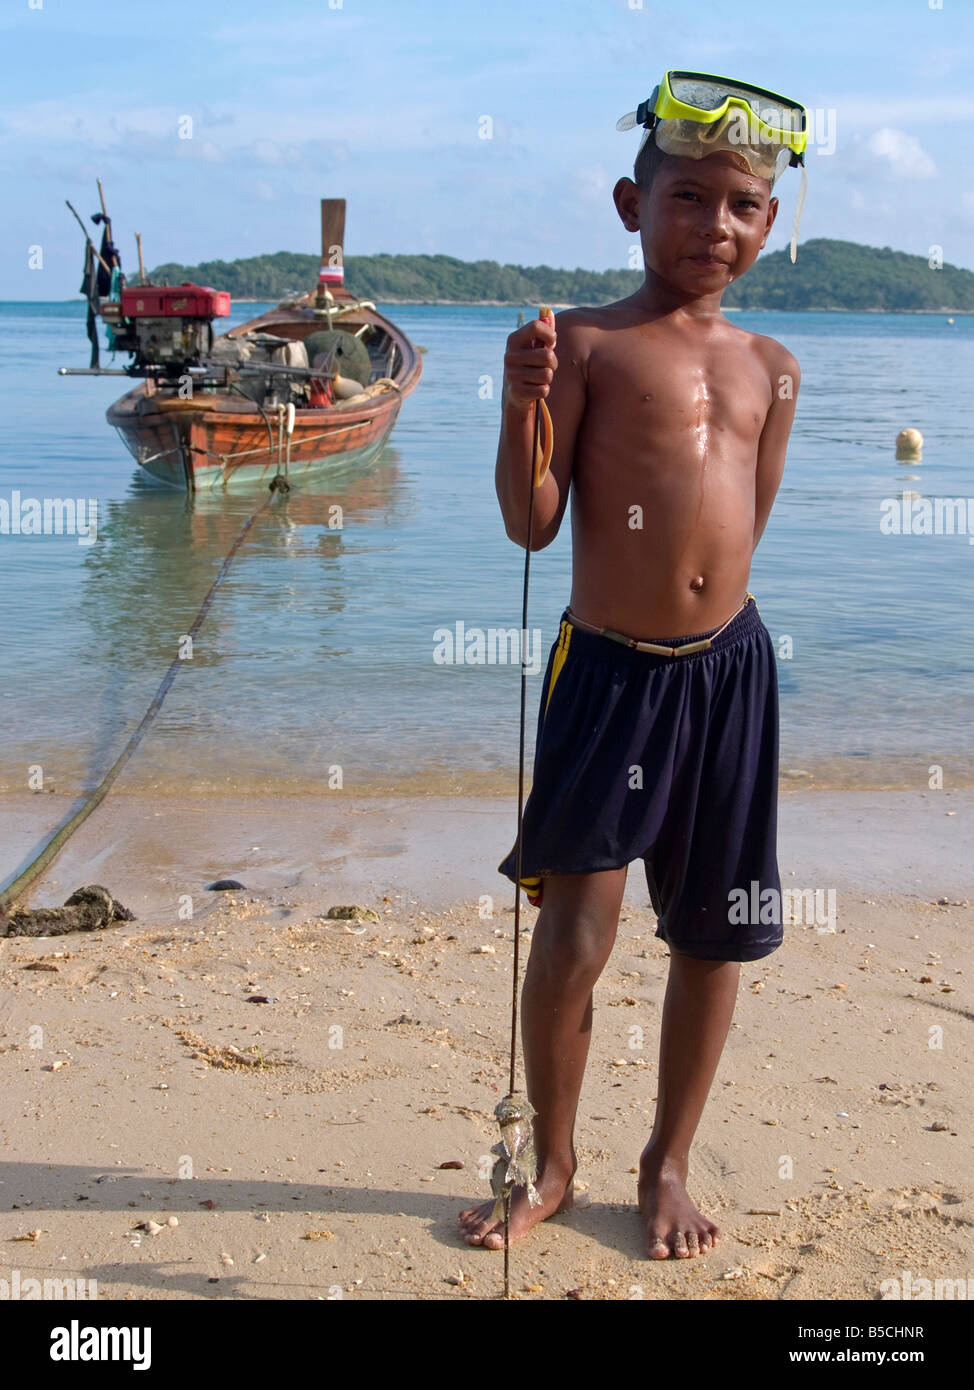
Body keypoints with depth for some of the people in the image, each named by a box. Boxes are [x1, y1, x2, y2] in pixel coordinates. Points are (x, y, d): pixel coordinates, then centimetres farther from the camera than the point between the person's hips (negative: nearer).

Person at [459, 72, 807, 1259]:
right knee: (573, 937, -5)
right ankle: (552, 1163, 22)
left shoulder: (770, 368, 11)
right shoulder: (587, 344, -3)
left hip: (729, 668, 5)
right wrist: (524, 402, -21)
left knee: (712, 935, 11)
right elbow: (533, 524, -8)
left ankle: (668, 1164, 32)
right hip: (608, 669, -4)